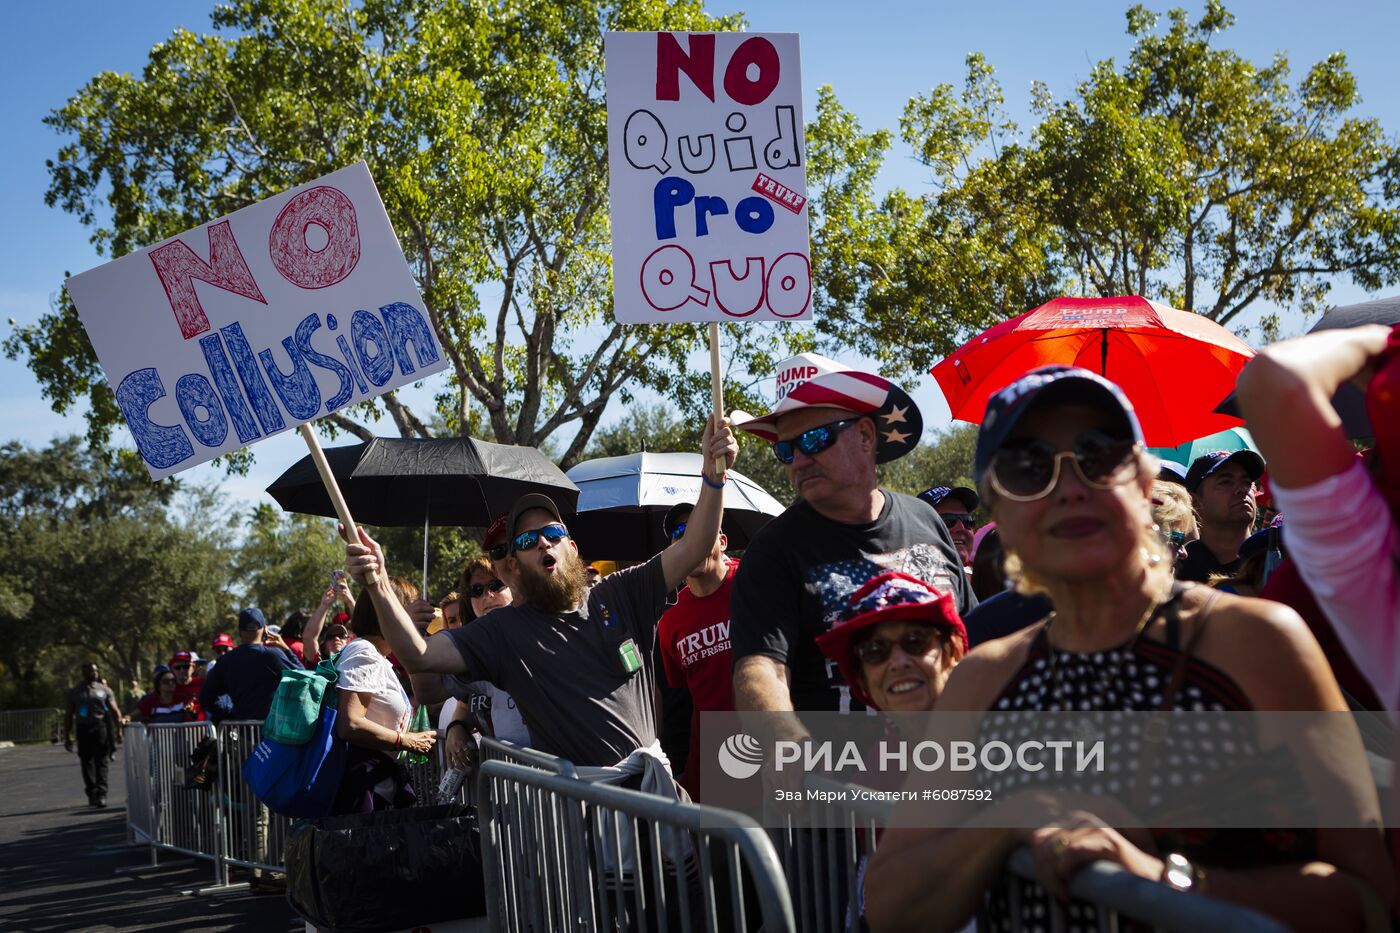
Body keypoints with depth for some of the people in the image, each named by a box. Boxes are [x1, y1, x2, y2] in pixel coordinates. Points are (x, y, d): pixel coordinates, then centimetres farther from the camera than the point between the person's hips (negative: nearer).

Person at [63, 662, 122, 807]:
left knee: (101, 762, -9)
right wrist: (67, 736, 8)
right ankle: (91, 794, 15)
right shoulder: (75, 692, 14)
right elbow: (68, 715, 14)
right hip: (83, 729, 2)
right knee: (86, 763, 5)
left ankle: (101, 794, -15)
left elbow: (115, 711, 6)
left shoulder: (104, 690, 10)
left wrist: (119, 730, -4)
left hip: (100, 728, -2)